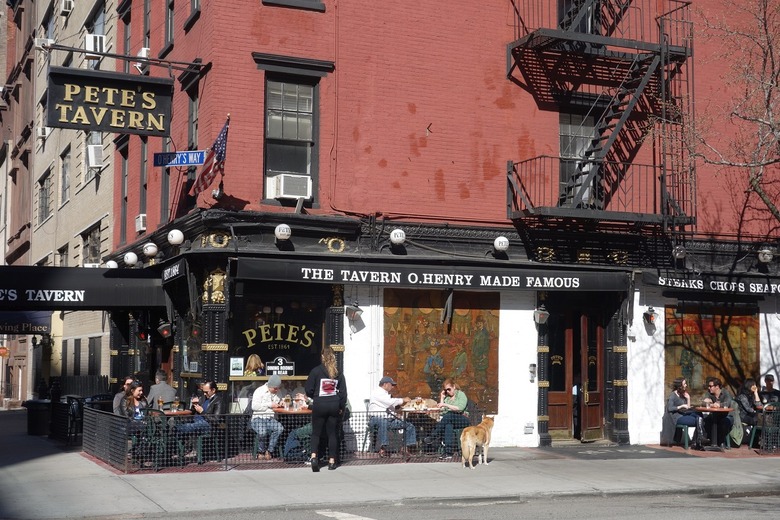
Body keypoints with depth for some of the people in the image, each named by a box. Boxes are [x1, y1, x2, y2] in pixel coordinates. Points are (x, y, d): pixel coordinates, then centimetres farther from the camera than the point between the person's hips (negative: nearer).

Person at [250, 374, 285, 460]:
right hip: (258, 418, -5)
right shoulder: (260, 391, -1)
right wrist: (269, 405, -12)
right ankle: (262, 451, -9)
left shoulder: (275, 393, 20)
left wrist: (280, 403, 10)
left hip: (270, 419, 5)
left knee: (280, 428, -27)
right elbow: (254, 406, -11)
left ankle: (269, 450, -16)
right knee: (262, 431, -37)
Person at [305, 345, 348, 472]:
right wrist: (342, 407, 14)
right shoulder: (338, 373, 3)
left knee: (316, 432, 7)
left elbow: (309, 390, -5)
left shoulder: (316, 371, -6)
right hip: (334, 405, 2)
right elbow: (343, 392, 5)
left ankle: (314, 456, -14)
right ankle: (332, 461, 10)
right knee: (332, 433, 10)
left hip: (319, 405, -2)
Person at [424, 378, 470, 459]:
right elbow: (442, 411, 9)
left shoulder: (461, 395, 4)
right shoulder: (446, 397, 21)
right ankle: (448, 453, -45)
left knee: (448, 415, -37)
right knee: (449, 425, -36)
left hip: (463, 420, -4)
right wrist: (442, 398, 6)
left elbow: (460, 409, -14)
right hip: (449, 421, 5)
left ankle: (434, 436, -33)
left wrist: (445, 405, -17)